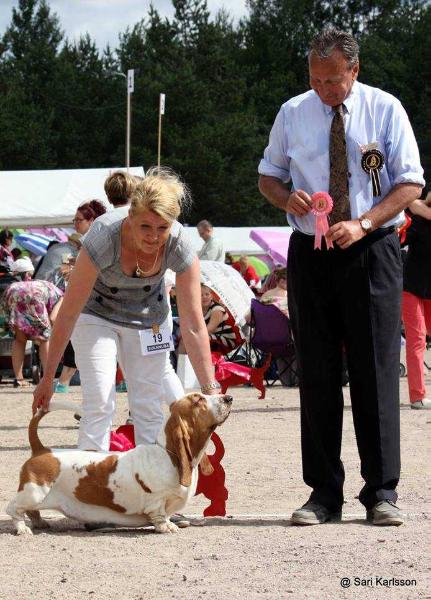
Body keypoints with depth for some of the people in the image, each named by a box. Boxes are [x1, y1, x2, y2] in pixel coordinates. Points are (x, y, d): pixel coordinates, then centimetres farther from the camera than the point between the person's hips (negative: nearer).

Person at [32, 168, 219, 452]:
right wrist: (48, 377, -23)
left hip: (148, 315, 3)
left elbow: (194, 326, -24)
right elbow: (68, 313, -28)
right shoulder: (104, 236, -37)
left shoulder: (179, 245, -29)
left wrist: (210, 389, -28)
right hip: (97, 310, -2)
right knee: (99, 403, -15)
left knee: (150, 404, -1)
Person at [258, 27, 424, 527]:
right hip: (310, 256, 2)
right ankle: (324, 492, 8)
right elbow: (267, 176, 16)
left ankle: (381, 492, 2)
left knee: (376, 372, -3)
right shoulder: (292, 114, 7)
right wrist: (287, 198, -8)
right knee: (316, 374, 3)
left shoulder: (385, 110, -1)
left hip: (371, 250, -2)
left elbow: (410, 184, -3)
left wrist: (362, 224, -17)